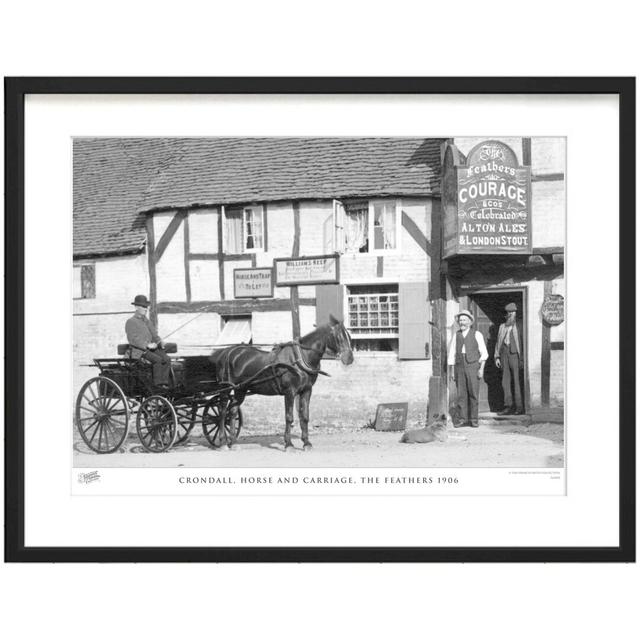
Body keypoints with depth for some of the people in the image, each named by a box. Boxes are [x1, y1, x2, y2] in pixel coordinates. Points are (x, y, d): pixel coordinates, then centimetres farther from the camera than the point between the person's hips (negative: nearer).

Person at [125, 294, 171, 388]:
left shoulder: (148, 322, 23)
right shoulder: (131, 322, -1)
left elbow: (155, 336, 23)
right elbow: (132, 339, -12)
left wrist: (160, 342, -2)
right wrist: (147, 345, -22)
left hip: (152, 348, 7)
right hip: (139, 351, -7)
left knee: (167, 359, -20)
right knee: (157, 359, -30)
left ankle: (164, 382, -23)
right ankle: (158, 383, -24)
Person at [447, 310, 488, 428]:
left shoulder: (477, 335, 5)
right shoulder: (456, 335, 12)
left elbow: (483, 353, 3)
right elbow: (452, 354, 12)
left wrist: (481, 368, -7)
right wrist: (452, 371, 6)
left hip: (473, 366, -2)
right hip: (460, 366, 2)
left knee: (473, 393, -4)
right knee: (461, 393, -2)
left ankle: (473, 419, 3)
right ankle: (462, 419, 2)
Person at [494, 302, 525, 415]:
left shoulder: (519, 327, 1)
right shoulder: (502, 327, 16)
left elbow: (523, 342, -2)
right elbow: (498, 342, 17)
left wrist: (522, 359, -8)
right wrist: (497, 357, 8)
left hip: (514, 354, -5)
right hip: (504, 354, 5)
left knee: (516, 381, -4)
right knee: (505, 381, 4)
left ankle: (519, 407, 1)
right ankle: (508, 406, 7)